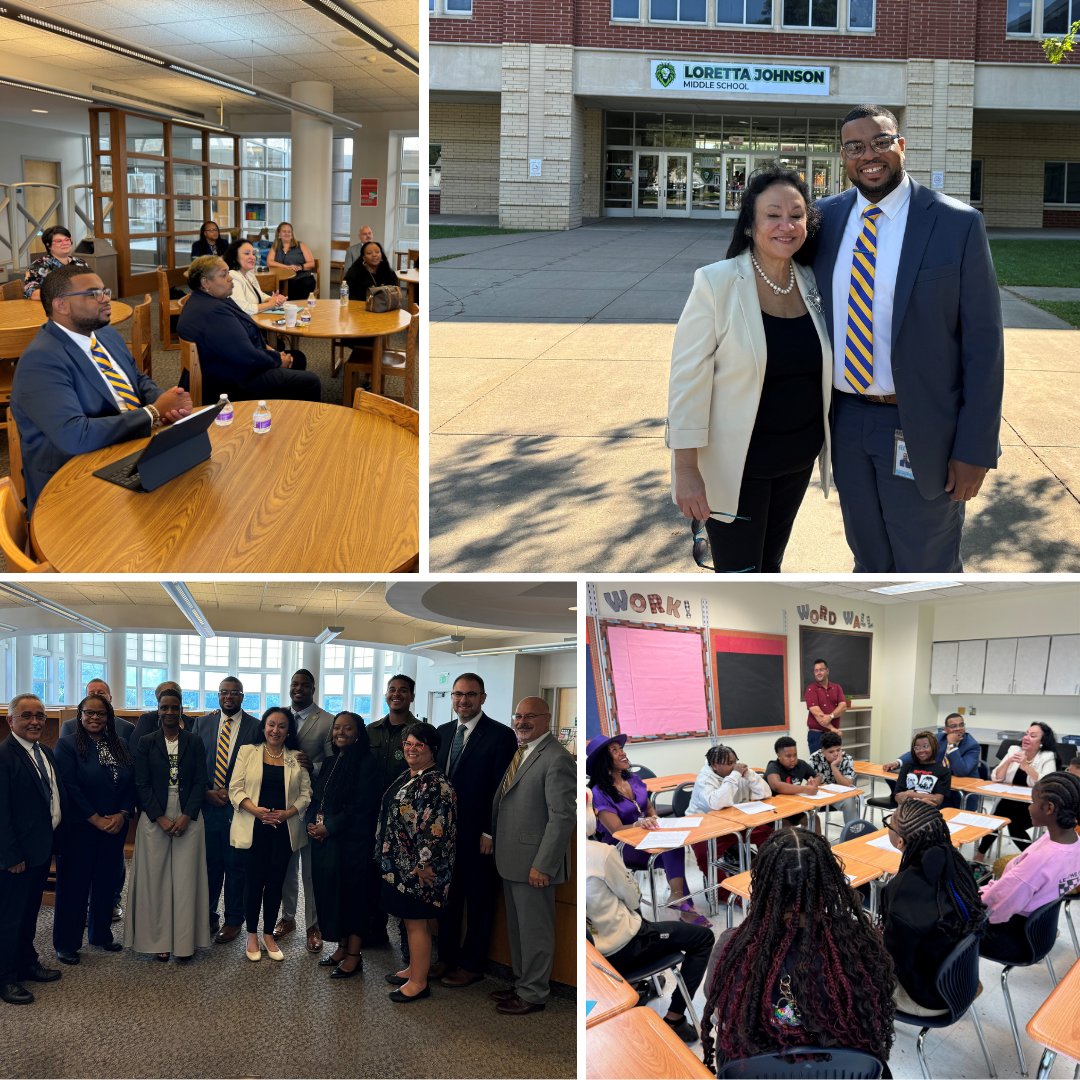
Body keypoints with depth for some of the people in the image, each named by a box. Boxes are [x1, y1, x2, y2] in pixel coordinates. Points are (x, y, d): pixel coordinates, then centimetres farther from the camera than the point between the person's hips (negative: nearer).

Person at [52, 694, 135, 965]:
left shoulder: (120, 746, 8)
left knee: (107, 882, 11)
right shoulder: (67, 745, -7)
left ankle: (101, 934, 26)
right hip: (79, 828, -5)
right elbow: (70, 787, -14)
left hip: (115, 827, 5)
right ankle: (66, 944, 12)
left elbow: (131, 783, 6)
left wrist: (122, 814, -9)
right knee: (74, 884, 2)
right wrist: (96, 819, -16)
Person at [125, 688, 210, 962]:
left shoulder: (194, 742, 5)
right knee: (156, 877, 2)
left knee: (186, 878, 1)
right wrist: (160, 818, -11)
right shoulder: (146, 743, 3)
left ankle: (185, 941, 6)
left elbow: (201, 782, 2)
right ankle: (159, 940, 8)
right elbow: (142, 785, -1)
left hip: (188, 818, 0)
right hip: (154, 818, 0)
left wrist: (186, 817, -10)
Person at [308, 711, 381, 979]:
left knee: (351, 893, -2)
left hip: (352, 841, -7)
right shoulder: (331, 762, 14)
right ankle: (342, 947, 20)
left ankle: (354, 954, 6)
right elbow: (318, 798, 17)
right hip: (325, 838, 7)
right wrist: (314, 824, -1)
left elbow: (361, 806, -14)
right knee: (330, 891, 9)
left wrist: (329, 827, -14)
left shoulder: (366, 763, -8)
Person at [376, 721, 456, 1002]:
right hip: (401, 863, 9)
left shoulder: (436, 784, -19)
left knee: (416, 922, -1)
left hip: (419, 867, -9)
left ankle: (419, 982, 7)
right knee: (411, 919, 18)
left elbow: (436, 827, -22)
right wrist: (386, 855, 22)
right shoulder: (407, 776, 11)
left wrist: (424, 865, -21)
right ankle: (414, 968, 30)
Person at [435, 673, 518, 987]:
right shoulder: (444, 732, 8)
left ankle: (472, 965, 17)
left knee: (478, 902, 7)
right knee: (447, 898, 14)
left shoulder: (501, 735, -11)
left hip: (478, 836, -6)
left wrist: (490, 833, -15)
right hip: (445, 831, 6)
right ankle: (447, 957, 26)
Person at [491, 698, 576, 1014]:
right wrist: (494, 841, 10)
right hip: (510, 860, 9)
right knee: (517, 927, 19)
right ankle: (522, 983, 32)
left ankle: (533, 994, 16)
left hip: (534, 864, -9)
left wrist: (543, 866, -21)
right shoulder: (519, 752, 11)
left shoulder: (556, 759, -17)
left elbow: (562, 817, -20)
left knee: (535, 930, 4)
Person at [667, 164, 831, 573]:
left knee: (768, 565, 20)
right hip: (734, 464, -5)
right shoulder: (716, 284, -15)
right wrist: (686, 470, -18)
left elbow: (821, 369, 12)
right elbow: (687, 380, -16)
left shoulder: (811, 284, 1)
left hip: (797, 459, 5)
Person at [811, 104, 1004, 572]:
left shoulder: (957, 223, -9)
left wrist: (975, 449, -13)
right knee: (869, 560, 19)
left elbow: (983, 342, -9)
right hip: (846, 420, 4)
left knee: (927, 568, 8)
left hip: (919, 429, -4)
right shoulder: (827, 217, 3)